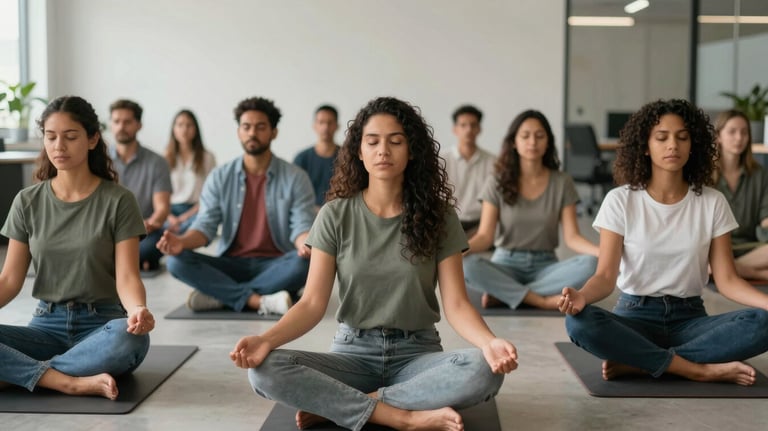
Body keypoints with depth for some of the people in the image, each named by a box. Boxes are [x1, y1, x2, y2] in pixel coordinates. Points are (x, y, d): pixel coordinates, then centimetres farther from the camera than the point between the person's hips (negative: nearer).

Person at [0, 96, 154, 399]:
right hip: (47, 324, 3)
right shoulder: (28, 202, 6)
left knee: (130, 338, -38)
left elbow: (127, 277, -10)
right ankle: (75, 383, -29)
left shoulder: (118, 201, -3)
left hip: (102, 325, -2)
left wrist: (137, 310, -33)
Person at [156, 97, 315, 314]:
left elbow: (302, 226, -9)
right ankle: (260, 301, -34)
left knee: (303, 263, -35)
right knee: (177, 261, -24)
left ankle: (219, 295, -27)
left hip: (275, 267, -1)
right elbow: (206, 225, -3)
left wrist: (305, 245, -35)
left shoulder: (295, 178, 0)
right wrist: (182, 241, -26)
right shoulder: (220, 177, 5)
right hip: (231, 265, 2)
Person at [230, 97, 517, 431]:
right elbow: (313, 303, -6)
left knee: (485, 370, -33)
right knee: (264, 370, -28)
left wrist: (489, 342, -30)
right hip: (354, 351, 0)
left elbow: (456, 304, -8)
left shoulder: (438, 217, -2)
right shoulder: (335, 216, -2)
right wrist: (266, 339, -26)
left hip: (417, 352, 1)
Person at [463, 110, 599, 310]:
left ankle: (503, 294, -25)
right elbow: (485, 236, -8)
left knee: (591, 264, -30)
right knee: (467, 265, -34)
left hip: (545, 265, 2)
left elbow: (571, 237, -5)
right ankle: (543, 301, -26)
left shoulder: (562, 183, 1)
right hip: (507, 263, -1)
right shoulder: (497, 183, -1)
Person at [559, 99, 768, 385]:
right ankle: (701, 370, -24)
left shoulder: (712, 203, 1)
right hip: (636, 316, -2)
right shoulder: (620, 201, -4)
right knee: (579, 322, -35)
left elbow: (726, 280, -3)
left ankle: (637, 363, -24)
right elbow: (606, 276, -10)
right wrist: (582, 295, -33)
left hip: (689, 318, 2)